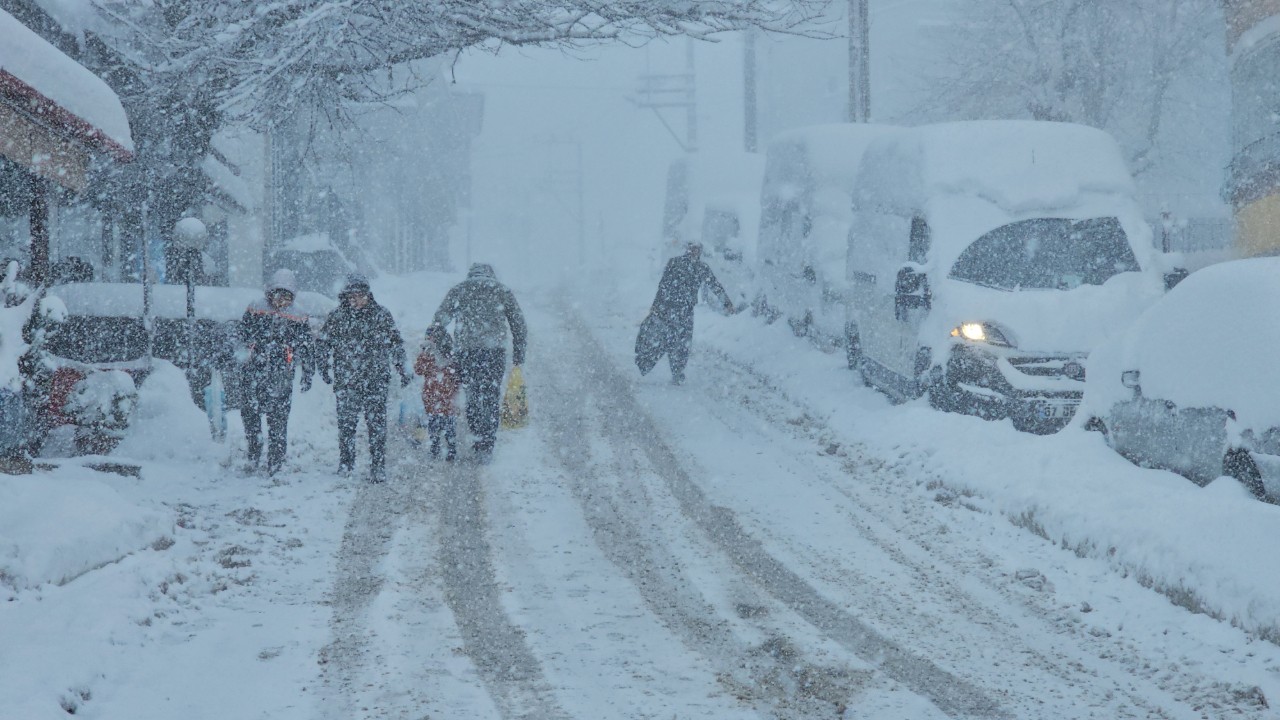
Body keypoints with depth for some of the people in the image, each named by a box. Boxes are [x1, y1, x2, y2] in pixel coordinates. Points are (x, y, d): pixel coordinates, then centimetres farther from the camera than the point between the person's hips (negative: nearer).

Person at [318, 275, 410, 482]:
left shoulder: (382, 315, 3)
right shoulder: (337, 317, 5)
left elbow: (396, 343, 9)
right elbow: (324, 343, 13)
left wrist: (402, 369, 8)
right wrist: (324, 368, 7)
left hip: (376, 379, -1)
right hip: (346, 380, 1)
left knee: (377, 423, -5)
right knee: (346, 422, 5)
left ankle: (378, 467, -2)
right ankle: (345, 462, 21)